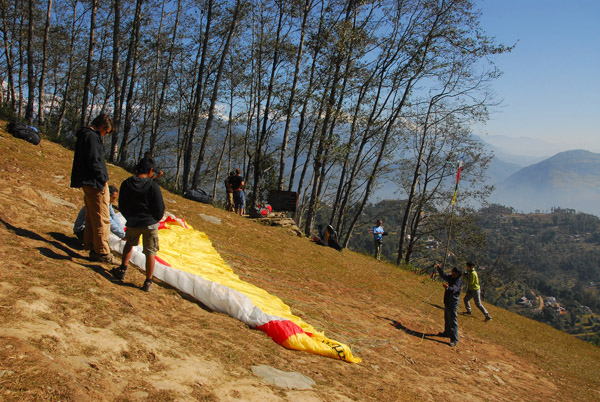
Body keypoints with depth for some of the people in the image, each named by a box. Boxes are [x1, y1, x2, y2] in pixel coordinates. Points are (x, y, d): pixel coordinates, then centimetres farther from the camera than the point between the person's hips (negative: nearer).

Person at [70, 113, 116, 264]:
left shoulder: (84, 135, 18)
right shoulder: (92, 136, -15)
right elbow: (94, 162, -21)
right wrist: (103, 179, -12)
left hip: (88, 183, 10)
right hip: (96, 183, -10)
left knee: (91, 217, 17)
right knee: (102, 219, -5)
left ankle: (90, 245, 26)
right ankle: (102, 252, 0)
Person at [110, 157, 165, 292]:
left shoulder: (126, 184, -2)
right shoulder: (152, 185, -14)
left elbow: (121, 206, 8)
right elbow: (160, 208, -11)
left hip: (133, 223, 3)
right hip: (150, 223, -3)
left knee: (130, 243, 30)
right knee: (150, 252, 8)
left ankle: (122, 270, 28)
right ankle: (148, 282, 11)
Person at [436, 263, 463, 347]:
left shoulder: (458, 281, -20)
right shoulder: (450, 277, 3)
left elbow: (454, 289, -36)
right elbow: (443, 275, 20)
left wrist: (448, 287, -56)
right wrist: (439, 268, 8)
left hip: (453, 303, -9)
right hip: (447, 302, 9)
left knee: (453, 321, -8)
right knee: (447, 319, 25)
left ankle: (454, 340, -4)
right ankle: (447, 332, 44)